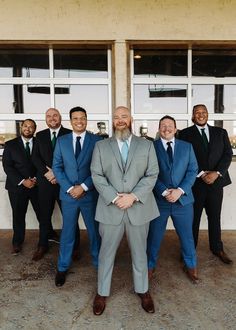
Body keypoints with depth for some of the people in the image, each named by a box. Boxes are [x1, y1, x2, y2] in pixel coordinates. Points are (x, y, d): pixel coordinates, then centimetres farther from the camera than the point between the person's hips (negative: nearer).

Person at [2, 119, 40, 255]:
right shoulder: (10, 145, 2)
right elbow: (7, 166, -4)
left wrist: (36, 178, -11)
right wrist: (22, 181, -13)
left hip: (37, 185, 0)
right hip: (17, 186, 0)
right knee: (18, 215, 8)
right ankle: (17, 242, 26)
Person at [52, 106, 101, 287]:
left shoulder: (97, 140, -3)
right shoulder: (61, 141, 5)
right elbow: (57, 167, 2)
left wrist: (84, 187, -14)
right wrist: (69, 188, -9)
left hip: (90, 194, -1)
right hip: (68, 194, 2)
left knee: (95, 231, 12)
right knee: (67, 232, 13)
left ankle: (99, 263, 33)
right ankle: (63, 267, 31)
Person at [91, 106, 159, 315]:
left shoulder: (146, 145, 5)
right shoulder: (101, 146, 5)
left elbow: (152, 175, -1)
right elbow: (97, 176, -2)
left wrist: (134, 196, -14)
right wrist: (114, 198, -14)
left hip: (139, 207, 1)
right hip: (110, 207, 0)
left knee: (140, 252, 16)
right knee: (106, 252, 12)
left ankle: (143, 291, 37)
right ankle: (102, 293, 33)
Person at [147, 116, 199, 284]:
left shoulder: (187, 147, 5)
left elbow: (193, 171, 0)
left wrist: (180, 190, -13)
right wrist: (164, 192, -16)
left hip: (183, 199, 2)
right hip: (158, 200, -1)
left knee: (187, 235, 16)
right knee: (154, 236, 12)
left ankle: (191, 266, 40)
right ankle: (150, 266, 35)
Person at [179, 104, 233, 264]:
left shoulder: (221, 132, 9)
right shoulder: (185, 134, 0)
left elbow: (228, 154, 3)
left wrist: (216, 173, -11)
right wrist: (201, 174, -13)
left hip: (216, 180, 3)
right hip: (195, 182, -2)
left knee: (215, 216, 13)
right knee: (193, 217, 7)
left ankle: (217, 248, 31)